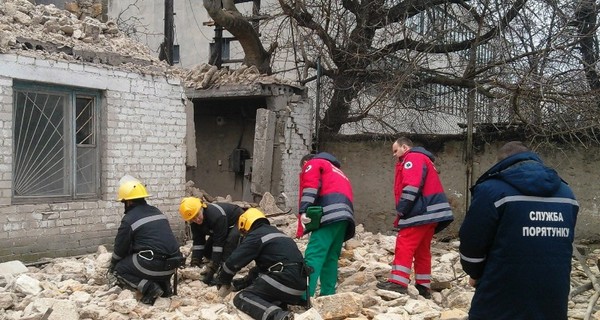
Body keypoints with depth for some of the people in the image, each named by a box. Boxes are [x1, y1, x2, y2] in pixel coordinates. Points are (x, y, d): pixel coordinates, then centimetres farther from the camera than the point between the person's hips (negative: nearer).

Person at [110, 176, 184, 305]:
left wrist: (112, 264, 28)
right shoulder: (156, 211, 17)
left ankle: (149, 288, -6)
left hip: (153, 265, -7)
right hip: (172, 263, 7)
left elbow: (120, 248, 6)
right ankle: (164, 285, 15)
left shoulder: (129, 219, -4)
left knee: (119, 269, 14)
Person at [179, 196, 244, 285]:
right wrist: (194, 263, -23)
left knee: (230, 242, -35)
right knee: (207, 249, -8)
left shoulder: (217, 215, -42)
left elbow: (219, 243, -40)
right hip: (221, 228, 8)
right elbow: (198, 242, -13)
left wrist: (212, 268, -40)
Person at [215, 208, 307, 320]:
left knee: (241, 298, -3)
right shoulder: (276, 233, 27)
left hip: (283, 280, -9)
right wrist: (243, 282, 29)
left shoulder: (255, 236, 1)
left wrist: (222, 280, 17)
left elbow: (233, 262, 0)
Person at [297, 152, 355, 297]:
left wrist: (303, 211, -15)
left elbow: (310, 186, -3)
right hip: (345, 213, 8)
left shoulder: (313, 164, 17)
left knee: (314, 255, -17)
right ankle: (328, 295, 6)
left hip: (329, 213, -8)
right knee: (331, 257, 11)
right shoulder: (336, 171, 41)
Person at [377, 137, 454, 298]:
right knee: (422, 250, 11)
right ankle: (423, 287, 13)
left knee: (404, 246, -12)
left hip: (420, 212, -10)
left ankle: (398, 282, -18)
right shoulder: (422, 159, 28)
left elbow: (411, 186, -18)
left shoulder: (413, 158, -4)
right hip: (428, 212, 10)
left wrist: (401, 209, -15)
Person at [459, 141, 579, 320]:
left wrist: (476, 273, 12)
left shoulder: (492, 190, -10)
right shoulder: (566, 194, 10)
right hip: (553, 305, 5)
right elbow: (562, 245, 16)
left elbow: (471, 244, -8)